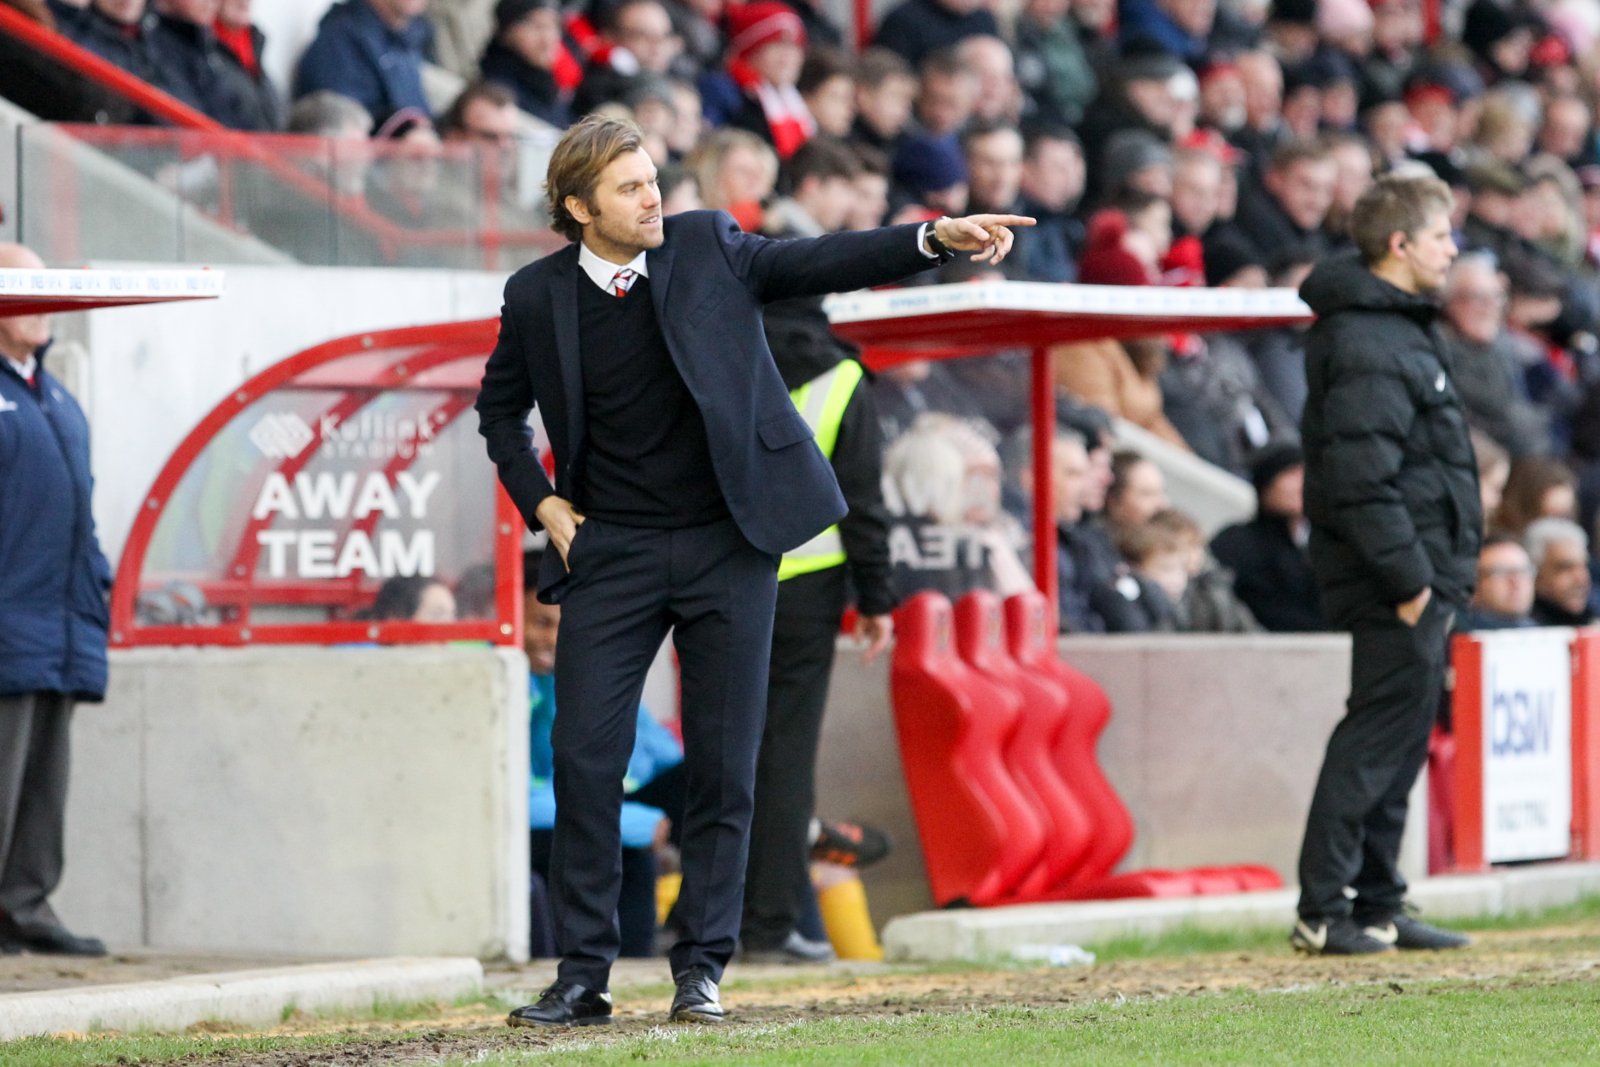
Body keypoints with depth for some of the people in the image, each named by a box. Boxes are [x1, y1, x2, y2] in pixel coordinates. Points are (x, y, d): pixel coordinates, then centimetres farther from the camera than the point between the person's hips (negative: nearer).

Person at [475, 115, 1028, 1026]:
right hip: (612, 550, 0)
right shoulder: (540, 296, 0)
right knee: (586, 756, -5)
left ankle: (703, 969, 8)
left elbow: (818, 264, -6)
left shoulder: (706, 247, -2)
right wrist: (542, 504, 4)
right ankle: (584, 976, 5)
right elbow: (501, 406, 15)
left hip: (727, 541, 0)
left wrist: (937, 239, -20)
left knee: (724, 763, 0)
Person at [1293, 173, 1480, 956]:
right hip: (1395, 577, -10)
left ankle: (1379, 908, 18)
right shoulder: (1367, 345, -17)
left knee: (1398, 741, 13)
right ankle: (1323, 912, -6)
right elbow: (1361, 476, -24)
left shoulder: (1397, 327, 17)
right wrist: (1407, 576, -23)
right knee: (1380, 736, -8)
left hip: (1418, 577, 10)